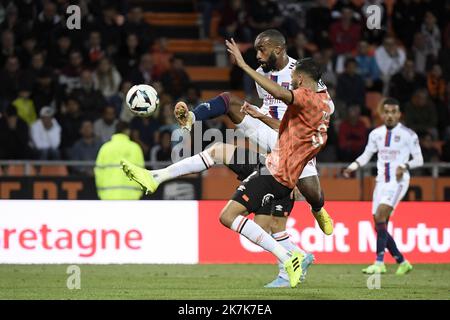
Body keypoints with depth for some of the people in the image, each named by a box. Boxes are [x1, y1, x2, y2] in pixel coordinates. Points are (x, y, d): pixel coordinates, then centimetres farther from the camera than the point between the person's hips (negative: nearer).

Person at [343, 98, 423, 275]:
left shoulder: (408, 134, -4)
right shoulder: (376, 134, 10)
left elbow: (419, 159, -1)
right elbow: (366, 155, 18)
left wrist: (405, 166, -20)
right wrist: (352, 167, 0)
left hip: (398, 181, -6)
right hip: (381, 181, 6)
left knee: (380, 215, -24)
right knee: (380, 227, 2)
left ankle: (379, 263, -27)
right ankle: (402, 262, 18)